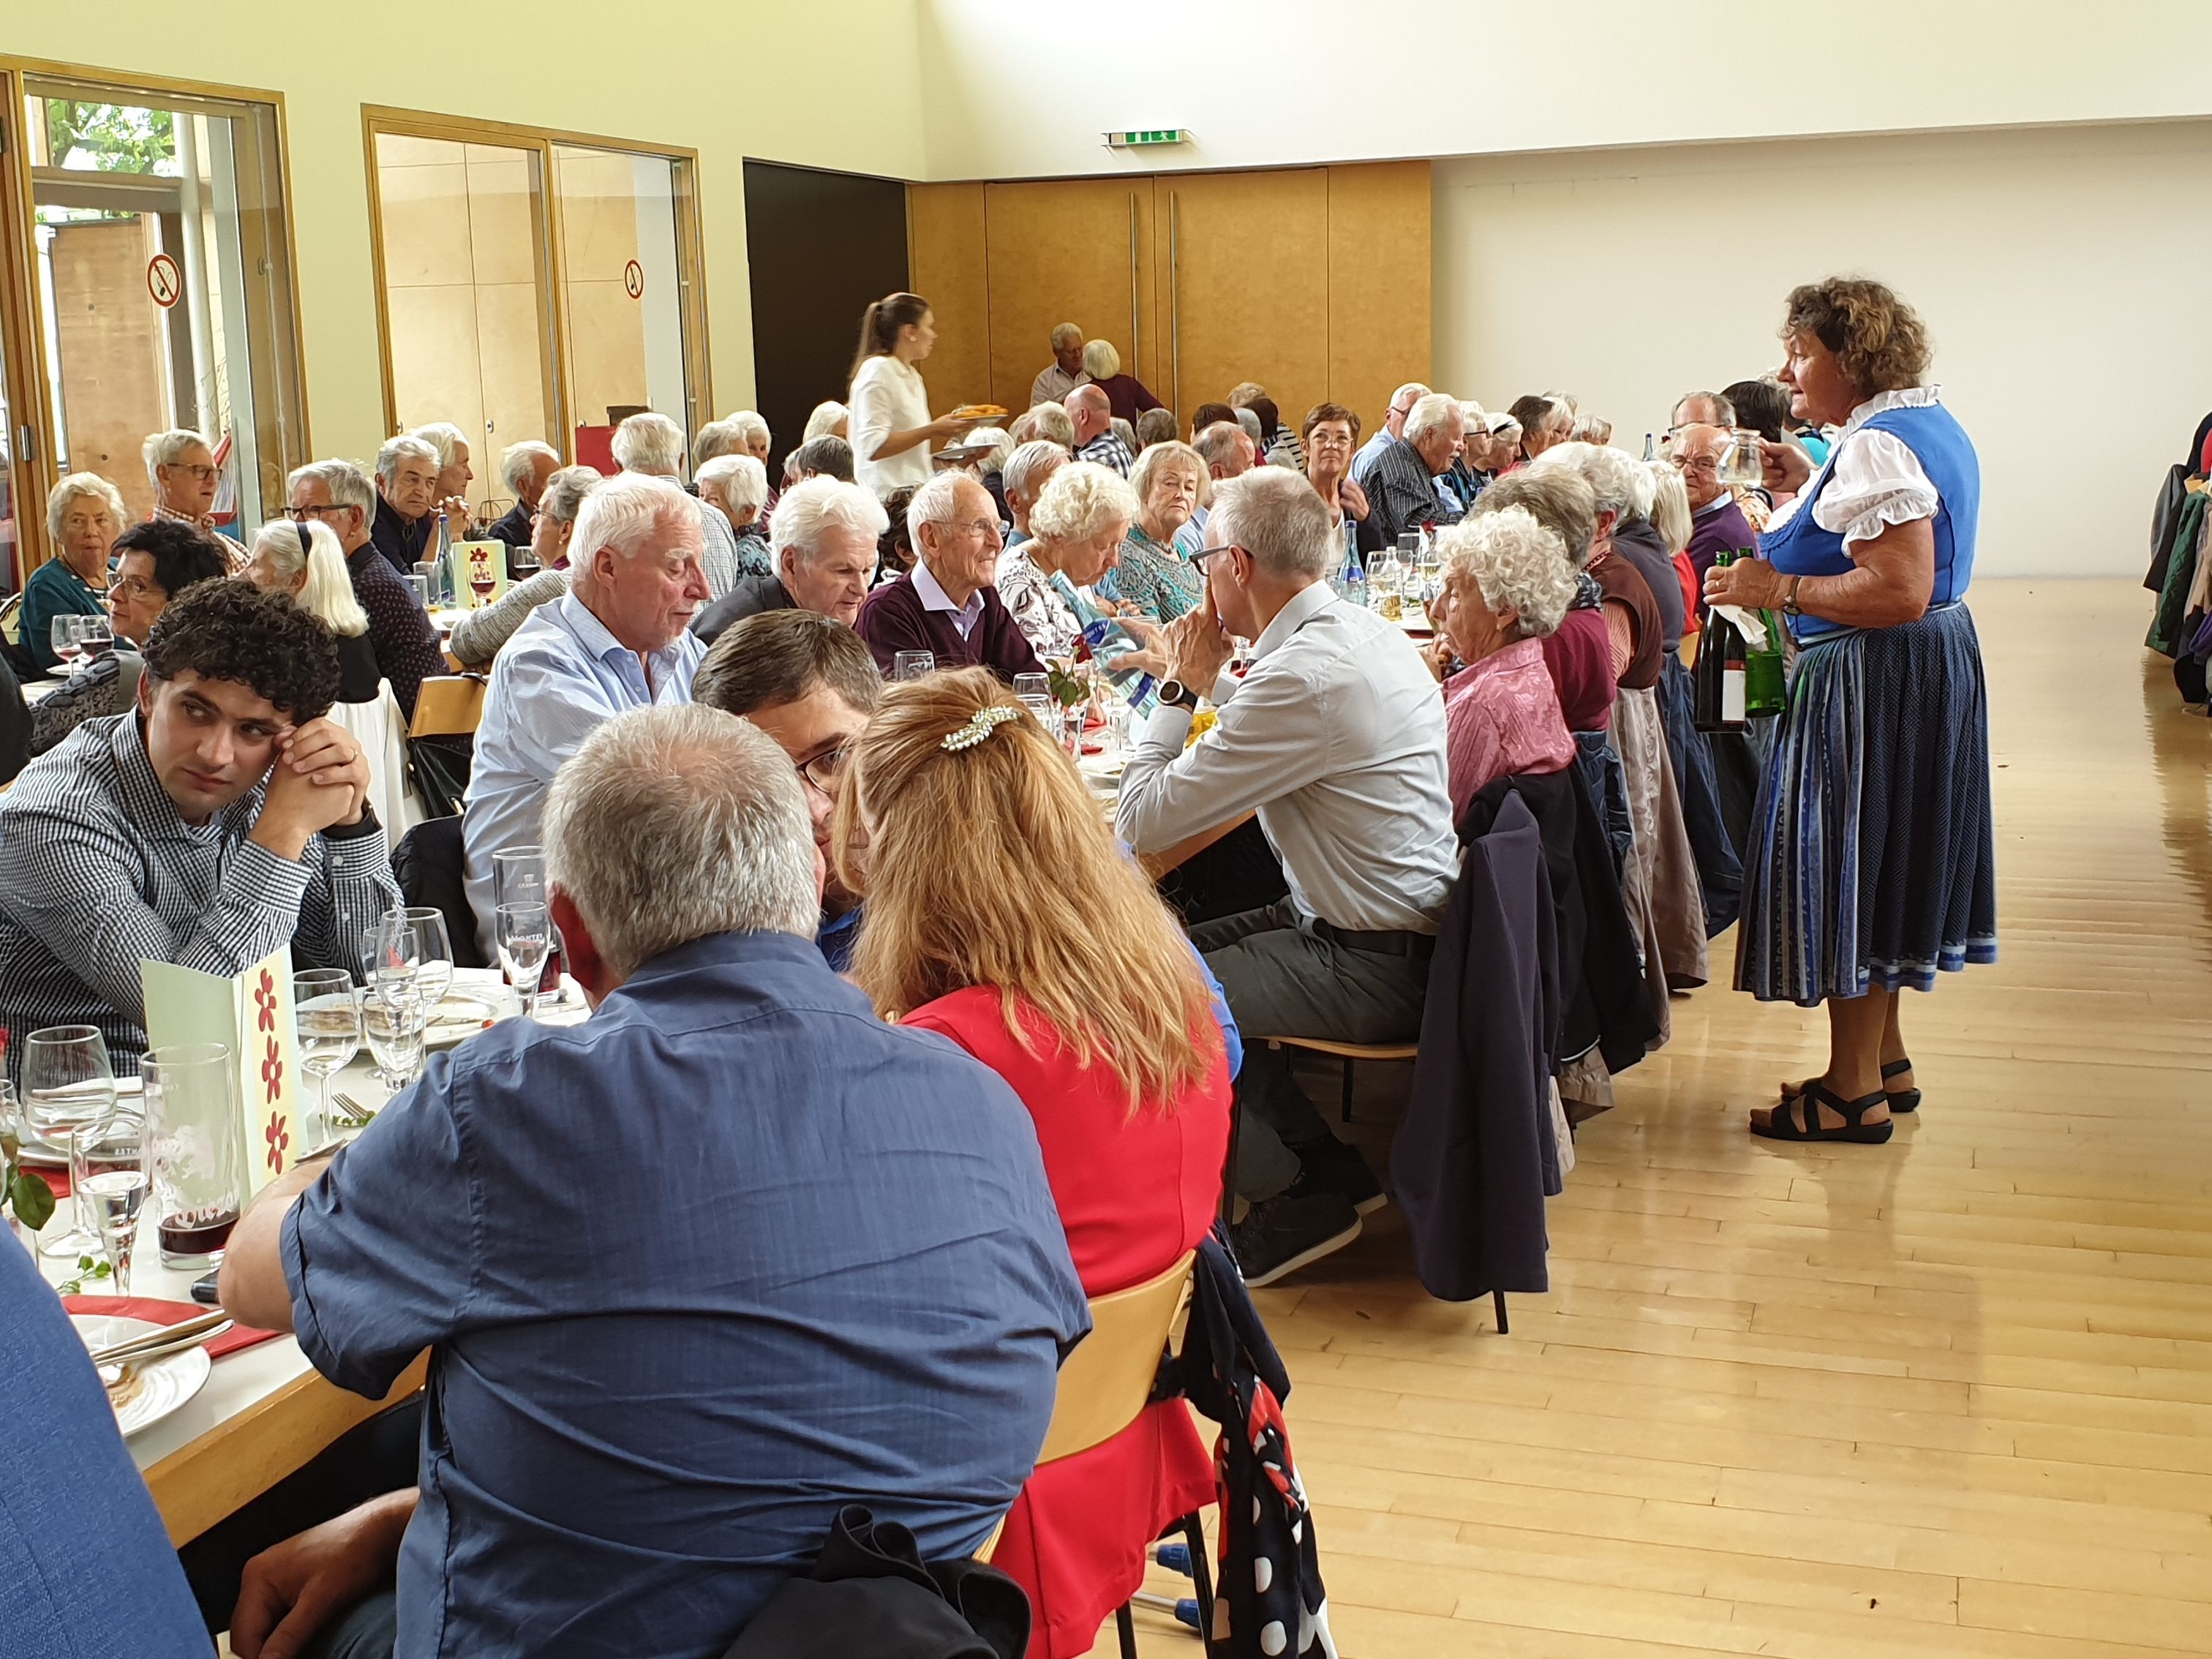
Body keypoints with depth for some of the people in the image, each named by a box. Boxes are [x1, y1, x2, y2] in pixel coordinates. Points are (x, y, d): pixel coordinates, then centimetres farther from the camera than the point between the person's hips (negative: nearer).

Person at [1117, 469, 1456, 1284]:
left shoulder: (1304, 675, -26)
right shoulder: (1365, 629, 5)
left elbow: (1142, 822, -21)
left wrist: (1182, 688, -9)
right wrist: (1213, 680, 15)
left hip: (1373, 966, -10)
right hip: (1399, 922, 10)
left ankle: (1305, 1195, 9)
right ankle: (1325, 1164, 21)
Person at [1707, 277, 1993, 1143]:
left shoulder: (1876, 447, -20)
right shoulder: (1932, 424, 12)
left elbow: (1900, 591, -28)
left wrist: (1780, 589, -22)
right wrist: (1812, 490, 12)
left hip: (1874, 681, -11)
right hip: (1934, 666, 11)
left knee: (1847, 865, -2)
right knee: (1881, 864, 18)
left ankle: (1854, 1089, 8)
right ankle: (1885, 1059, 29)